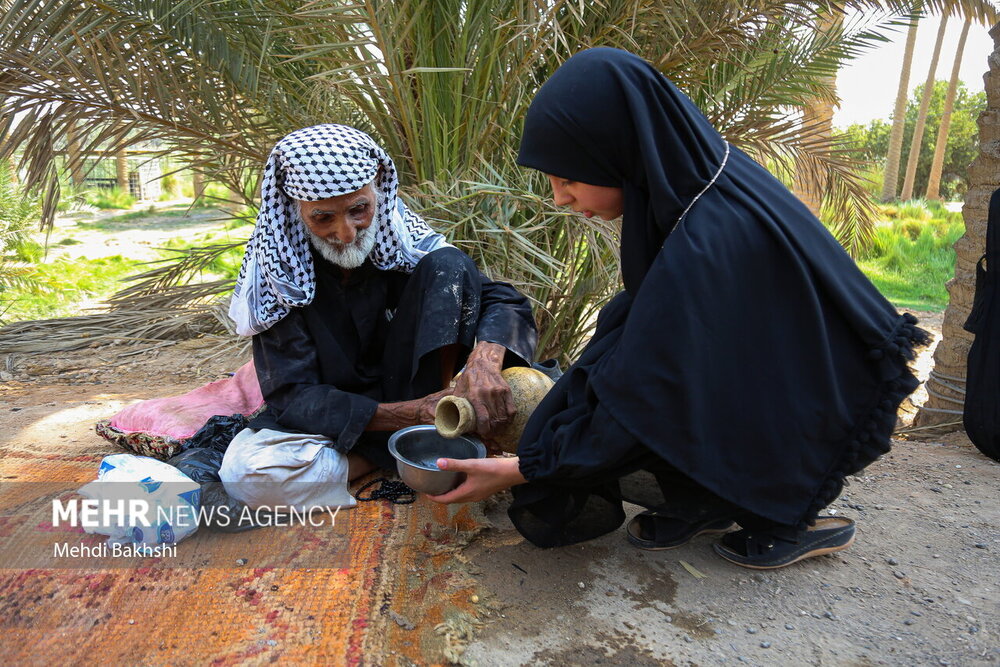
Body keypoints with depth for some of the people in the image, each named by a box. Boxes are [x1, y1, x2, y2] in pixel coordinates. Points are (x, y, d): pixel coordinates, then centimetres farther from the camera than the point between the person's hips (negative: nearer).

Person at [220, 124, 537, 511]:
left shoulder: (406, 241, -12)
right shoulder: (278, 271, -16)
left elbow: (504, 301, -13)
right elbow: (293, 396, -19)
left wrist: (483, 361, -38)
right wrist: (413, 413, -32)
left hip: (408, 387, 1)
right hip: (330, 418, 0)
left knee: (447, 266, -19)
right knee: (247, 472, -31)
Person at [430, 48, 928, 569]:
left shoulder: (706, 246, -33)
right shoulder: (696, 172, -8)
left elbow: (647, 407, -27)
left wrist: (524, 470, -18)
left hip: (807, 427, -7)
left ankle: (793, 518, 1)